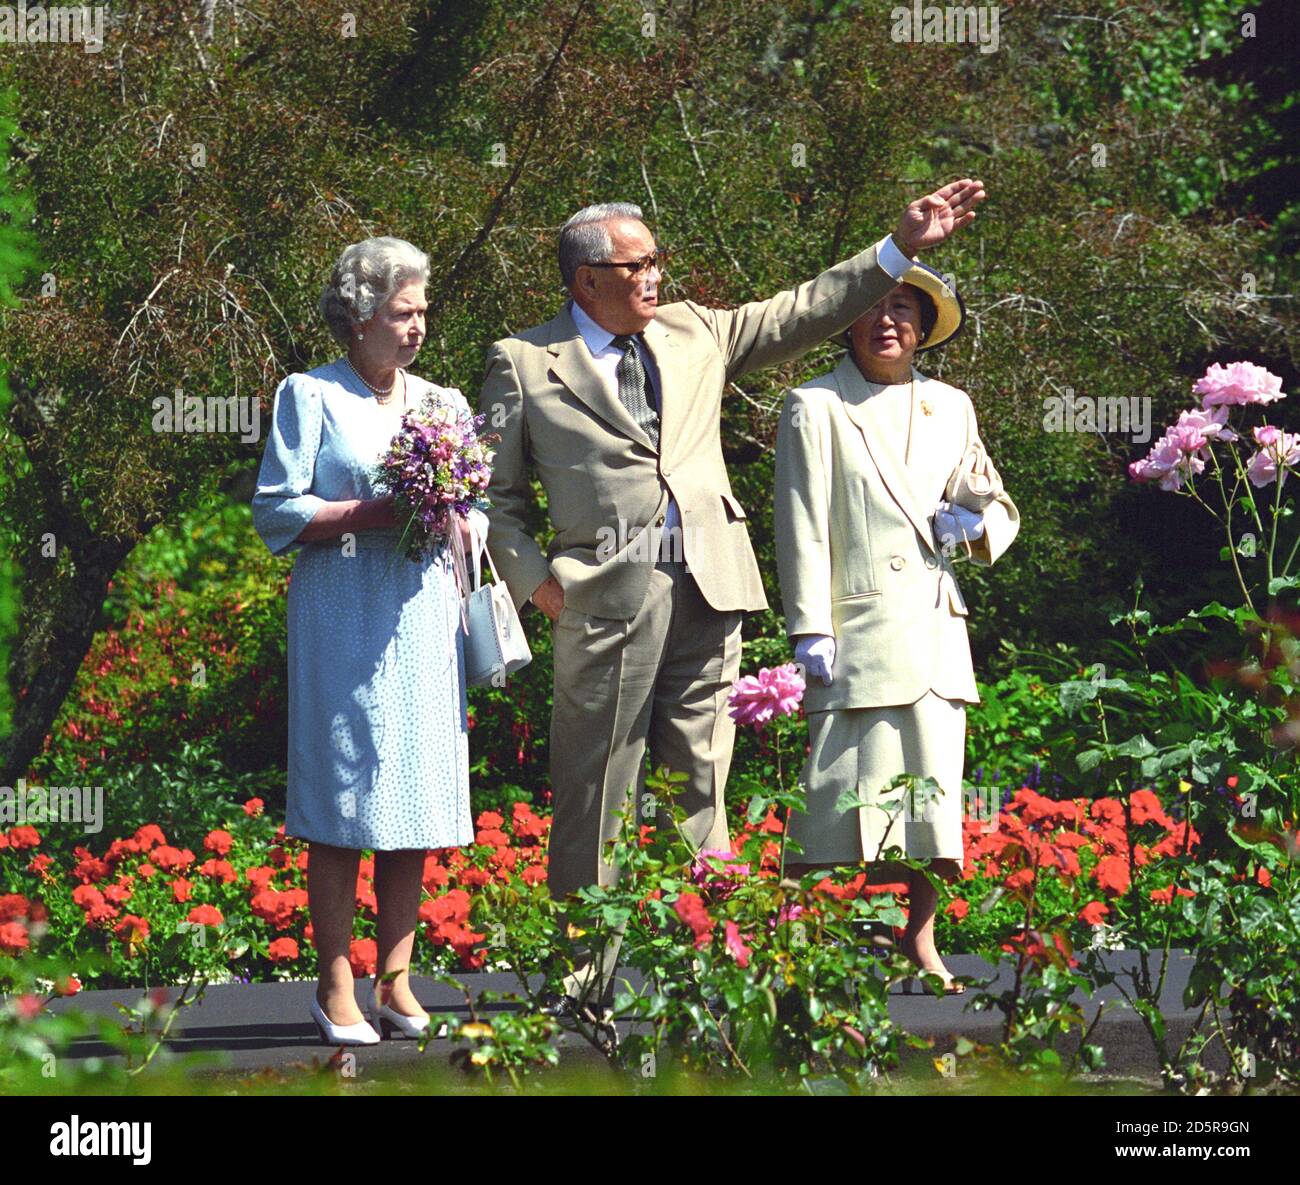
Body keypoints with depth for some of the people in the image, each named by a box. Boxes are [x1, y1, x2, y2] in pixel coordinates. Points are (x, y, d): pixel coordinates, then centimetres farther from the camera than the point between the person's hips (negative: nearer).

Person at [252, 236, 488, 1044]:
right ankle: (337, 991, -3)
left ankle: (397, 982, 8)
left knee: (418, 799, 2)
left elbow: (481, 516, 18)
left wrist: (456, 521, -5)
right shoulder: (311, 397, 2)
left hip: (425, 613, 5)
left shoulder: (445, 403, 17)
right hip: (342, 619, -5)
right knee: (343, 805, -6)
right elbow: (277, 512, -4)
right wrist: (372, 515, -13)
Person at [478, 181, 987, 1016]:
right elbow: (498, 495, 9)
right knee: (596, 798, -2)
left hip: (706, 592, 4)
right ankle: (582, 981, 4)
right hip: (605, 597, -4)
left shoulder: (693, 334, 17)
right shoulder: (525, 365, 6)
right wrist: (535, 579, -4)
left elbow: (805, 313, 21)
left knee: (698, 789, 4)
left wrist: (902, 247, 15)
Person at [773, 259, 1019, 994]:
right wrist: (811, 629, -10)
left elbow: (999, 509, 25)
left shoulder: (951, 408, 17)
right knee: (850, 787, -10)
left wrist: (976, 523, 0)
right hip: (858, 625, -5)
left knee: (933, 782, 2)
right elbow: (802, 525, -2)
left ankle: (921, 944, 10)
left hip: (936, 625, 5)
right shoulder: (817, 409, 3)